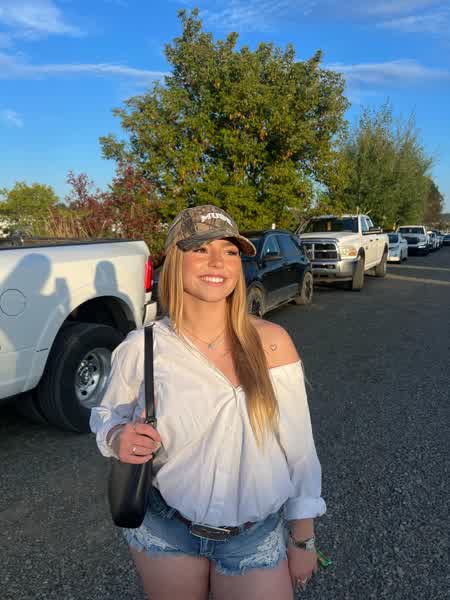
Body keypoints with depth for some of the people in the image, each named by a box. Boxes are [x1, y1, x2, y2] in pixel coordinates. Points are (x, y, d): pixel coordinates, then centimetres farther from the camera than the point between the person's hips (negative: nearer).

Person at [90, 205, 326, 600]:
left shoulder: (271, 343, -14)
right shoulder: (140, 349, -14)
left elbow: (298, 447, -6)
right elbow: (105, 416, 5)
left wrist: (303, 539, 1)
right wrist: (118, 438, -18)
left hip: (257, 537, 0)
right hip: (165, 532, 1)